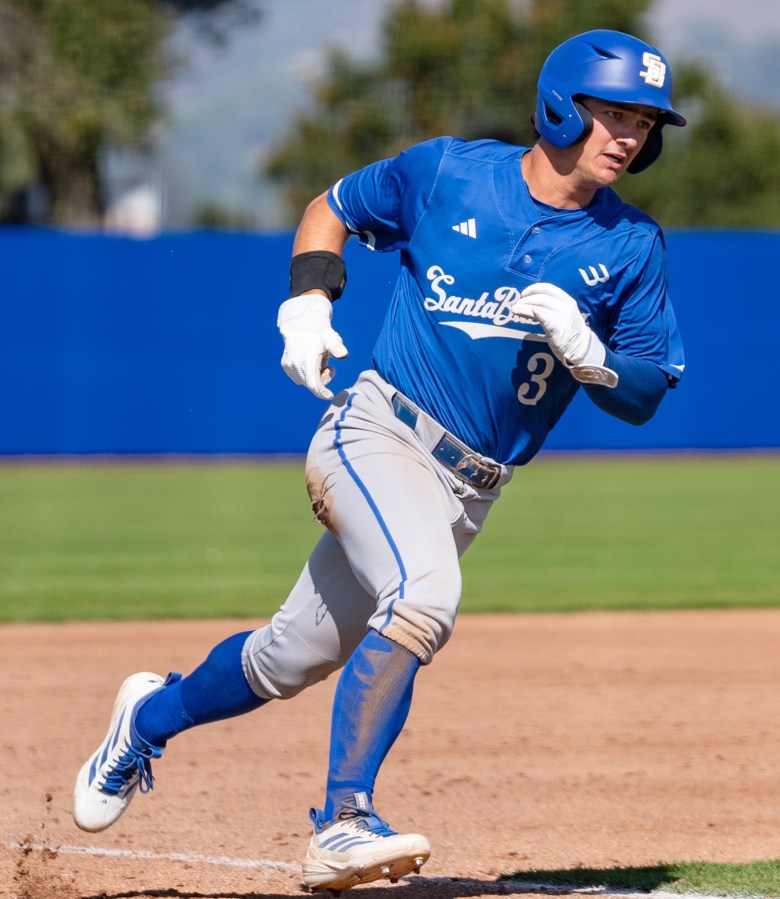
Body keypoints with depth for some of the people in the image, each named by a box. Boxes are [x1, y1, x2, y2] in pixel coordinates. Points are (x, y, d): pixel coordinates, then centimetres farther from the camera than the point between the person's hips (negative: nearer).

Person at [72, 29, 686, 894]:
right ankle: (342, 824, -23)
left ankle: (153, 714, 39)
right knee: (423, 593, -32)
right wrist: (308, 308, -2)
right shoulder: (447, 172, -2)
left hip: (467, 489, 4)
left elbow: (643, 395, 3)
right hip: (375, 433, -4)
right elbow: (332, 210, 14)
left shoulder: (632, 247, 1)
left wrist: (583, 349, -16)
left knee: (293, 658, 10)